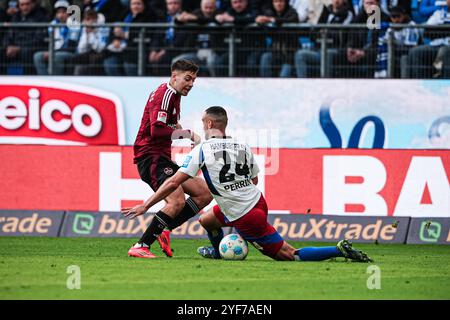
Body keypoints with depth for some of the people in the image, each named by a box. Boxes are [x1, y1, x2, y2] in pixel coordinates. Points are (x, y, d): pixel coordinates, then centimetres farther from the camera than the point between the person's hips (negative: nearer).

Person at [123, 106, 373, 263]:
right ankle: (218, 251, 55)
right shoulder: (243, 147, 5)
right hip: (258, 201, 8)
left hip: (247, 218, -8)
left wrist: (145, 206, -8)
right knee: (206, 220, 28)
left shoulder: (202, 150, -12)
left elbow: (173, 183, -14)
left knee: (289, 255, -1)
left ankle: (340, 250, -9)